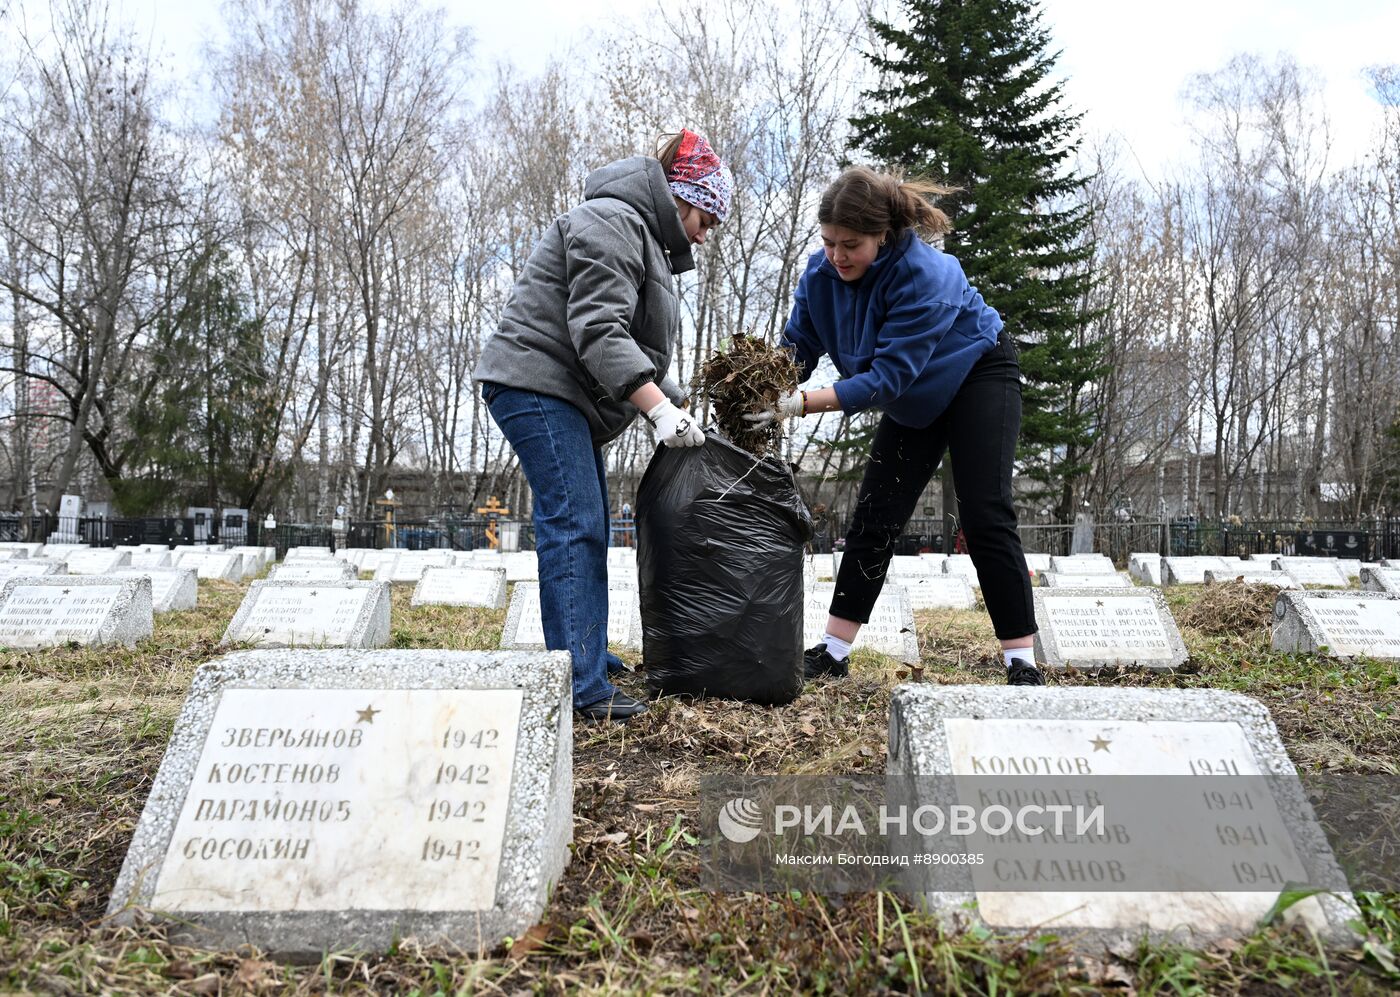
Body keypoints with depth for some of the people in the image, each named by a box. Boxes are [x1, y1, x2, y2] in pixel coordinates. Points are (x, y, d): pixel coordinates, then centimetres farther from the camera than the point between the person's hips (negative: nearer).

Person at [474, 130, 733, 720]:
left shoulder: (649, 241, 22)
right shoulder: (613, 223, -13)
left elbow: (639, 346, 23)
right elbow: (597, 331, -25)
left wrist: (674, 409, 13)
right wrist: (660, 407, -28)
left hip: (567, 400, 11)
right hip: (536, 384, -11)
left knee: (586, 528, 13)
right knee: (574, 527, -16)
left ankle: (585, 658, 23)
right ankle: (582, 689, -15)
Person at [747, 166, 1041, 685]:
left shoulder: (924, 276, -35)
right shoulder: (821, 273, -16)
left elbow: (888, 374, -39)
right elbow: (796, 349, -14)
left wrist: (803, 403, -48)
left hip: (978, 375, -6)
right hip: (916, 399, 6)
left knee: (985, 516, -15)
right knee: (873, 518, 0)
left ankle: (1022, 664, -7)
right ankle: (833, 653, 5)